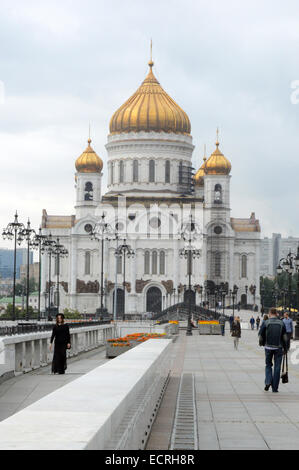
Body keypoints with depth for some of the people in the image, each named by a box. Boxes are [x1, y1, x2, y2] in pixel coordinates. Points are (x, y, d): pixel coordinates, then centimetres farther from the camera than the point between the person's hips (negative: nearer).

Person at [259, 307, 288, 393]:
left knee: (268, 365, 17)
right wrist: (285, 348, 10)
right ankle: (275, 388, 4)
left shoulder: (265, 323, -4)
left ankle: (268, 381, -4)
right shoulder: (281, 323, 1)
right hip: (278, 347, 0)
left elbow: (260, 335, -2)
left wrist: (261, 343, 18)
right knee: (277, 367, 5)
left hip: (268, 347, 0)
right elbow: (285, 337, 2)